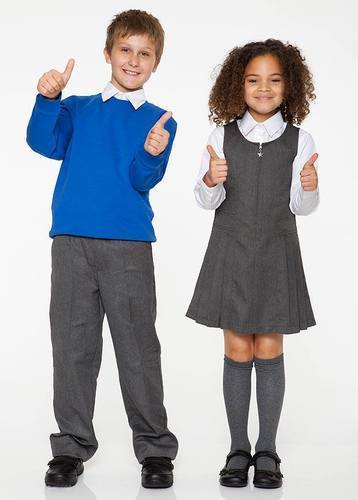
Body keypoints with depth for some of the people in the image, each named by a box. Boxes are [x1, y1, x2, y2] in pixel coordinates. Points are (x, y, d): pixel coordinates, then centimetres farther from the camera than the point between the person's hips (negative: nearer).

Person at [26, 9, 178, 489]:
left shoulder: (160, 122, 9)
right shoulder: (77, 109, 14)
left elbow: (144, 179, -5)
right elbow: (44, 143, -3)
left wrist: (152, 153, -25)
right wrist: (48, 99, -19)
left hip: (129, 247, -2)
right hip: (71, 243, 2)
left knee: (138, 348, 0)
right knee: (73, 346, 6)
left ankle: (155, 449, 11)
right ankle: (72, 445, 17)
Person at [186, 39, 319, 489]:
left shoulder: (299, 141, -2)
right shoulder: (222, 137, 0)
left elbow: (301, 207, 0)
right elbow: (205, 200, 0)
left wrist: (310, 188, -21)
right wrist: (211, 181, -21)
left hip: (276, 255, 0)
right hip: (230, 253, 1)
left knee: (269, 352, 4)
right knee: (237, 353, 4)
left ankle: (267, 451, 15)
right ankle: (238, 450, 16)